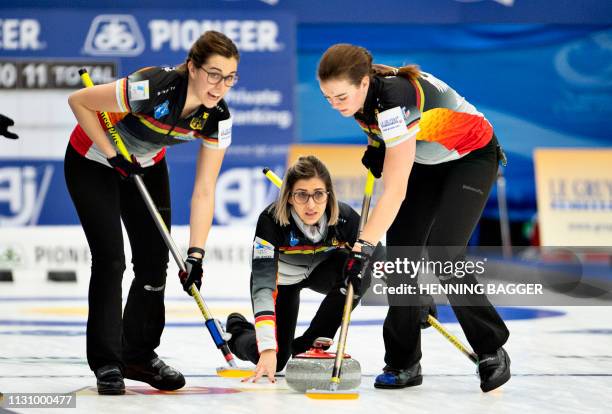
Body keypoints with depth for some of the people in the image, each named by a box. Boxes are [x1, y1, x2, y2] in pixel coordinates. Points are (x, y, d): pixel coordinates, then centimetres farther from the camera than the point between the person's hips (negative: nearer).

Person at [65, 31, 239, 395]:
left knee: (155, 262, 3)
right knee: (110, 259, -13)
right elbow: (78, 101, -26)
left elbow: (204, 192, -17)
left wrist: (196, 254, -23)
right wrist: (114, 154, -23)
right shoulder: (152, 89, -37)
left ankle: (140, 355, 19)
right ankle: (107, 364, -4)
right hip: (93, 163, -5)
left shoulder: (218, 118, -20)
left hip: (146, 166, 6)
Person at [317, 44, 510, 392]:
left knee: (442, 255, -18)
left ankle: (492, 352, -1)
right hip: (427, 159, 8)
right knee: (400, 250, -5)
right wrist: (377, 147, -4)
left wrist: (363, 247, -43)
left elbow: (396, 191, -40)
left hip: (472, 157, -8)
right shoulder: (361, 94, -15)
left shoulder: (395, 100, -39)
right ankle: (404, 364, 2)